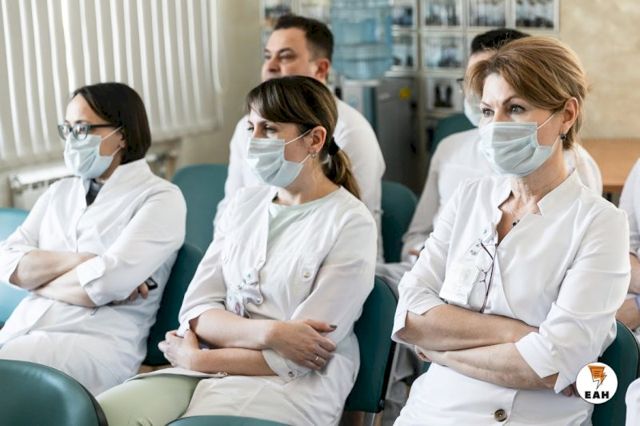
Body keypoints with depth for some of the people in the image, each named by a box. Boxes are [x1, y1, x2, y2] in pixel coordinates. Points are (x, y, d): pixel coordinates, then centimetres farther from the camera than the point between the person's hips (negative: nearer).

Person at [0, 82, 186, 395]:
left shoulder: (160, 198, -1)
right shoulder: (59, 193, 19)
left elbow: (105, 284, -14)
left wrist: (36, 279, 2)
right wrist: (78, 260, -9)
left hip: (96, 343, -6)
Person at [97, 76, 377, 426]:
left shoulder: (350, 224, -8)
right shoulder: (244, 204, 10)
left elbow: (298, 356, -12)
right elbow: (196, 308, 3)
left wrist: (195, 358, -8)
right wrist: (268, 332, -16)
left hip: (293, 386, -5)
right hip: (214, 372, 5)